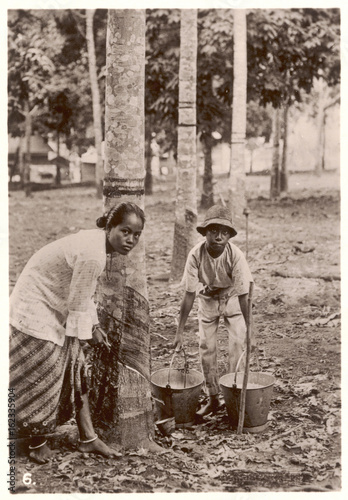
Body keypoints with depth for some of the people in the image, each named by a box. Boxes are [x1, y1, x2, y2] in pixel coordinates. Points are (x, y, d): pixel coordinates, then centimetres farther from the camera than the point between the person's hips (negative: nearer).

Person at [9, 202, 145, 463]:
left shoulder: (95, 241, 0)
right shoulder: (93, 255, -30)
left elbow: (83, 294, 11)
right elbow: (78, 305, -24)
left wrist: (94, 325, 9)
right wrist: (79, 337, -13)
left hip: (57, 311, 10)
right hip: (36, 314, -10)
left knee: (76, 372, 11)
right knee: (42, 380, 2)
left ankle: (88, 438, 21)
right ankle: (37, 442, 25)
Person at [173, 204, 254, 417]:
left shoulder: (235, 255, -32)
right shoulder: (196, 255, -30)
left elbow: (243, 296, -26)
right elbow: (189, 294, -23)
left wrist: (249, 331, -26)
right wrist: (180, 331, -21)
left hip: (232, 298, -1)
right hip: (207, 300, 1)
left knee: (238, 345, -10)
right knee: (207, 347, 2)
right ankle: (213, 398, 18)